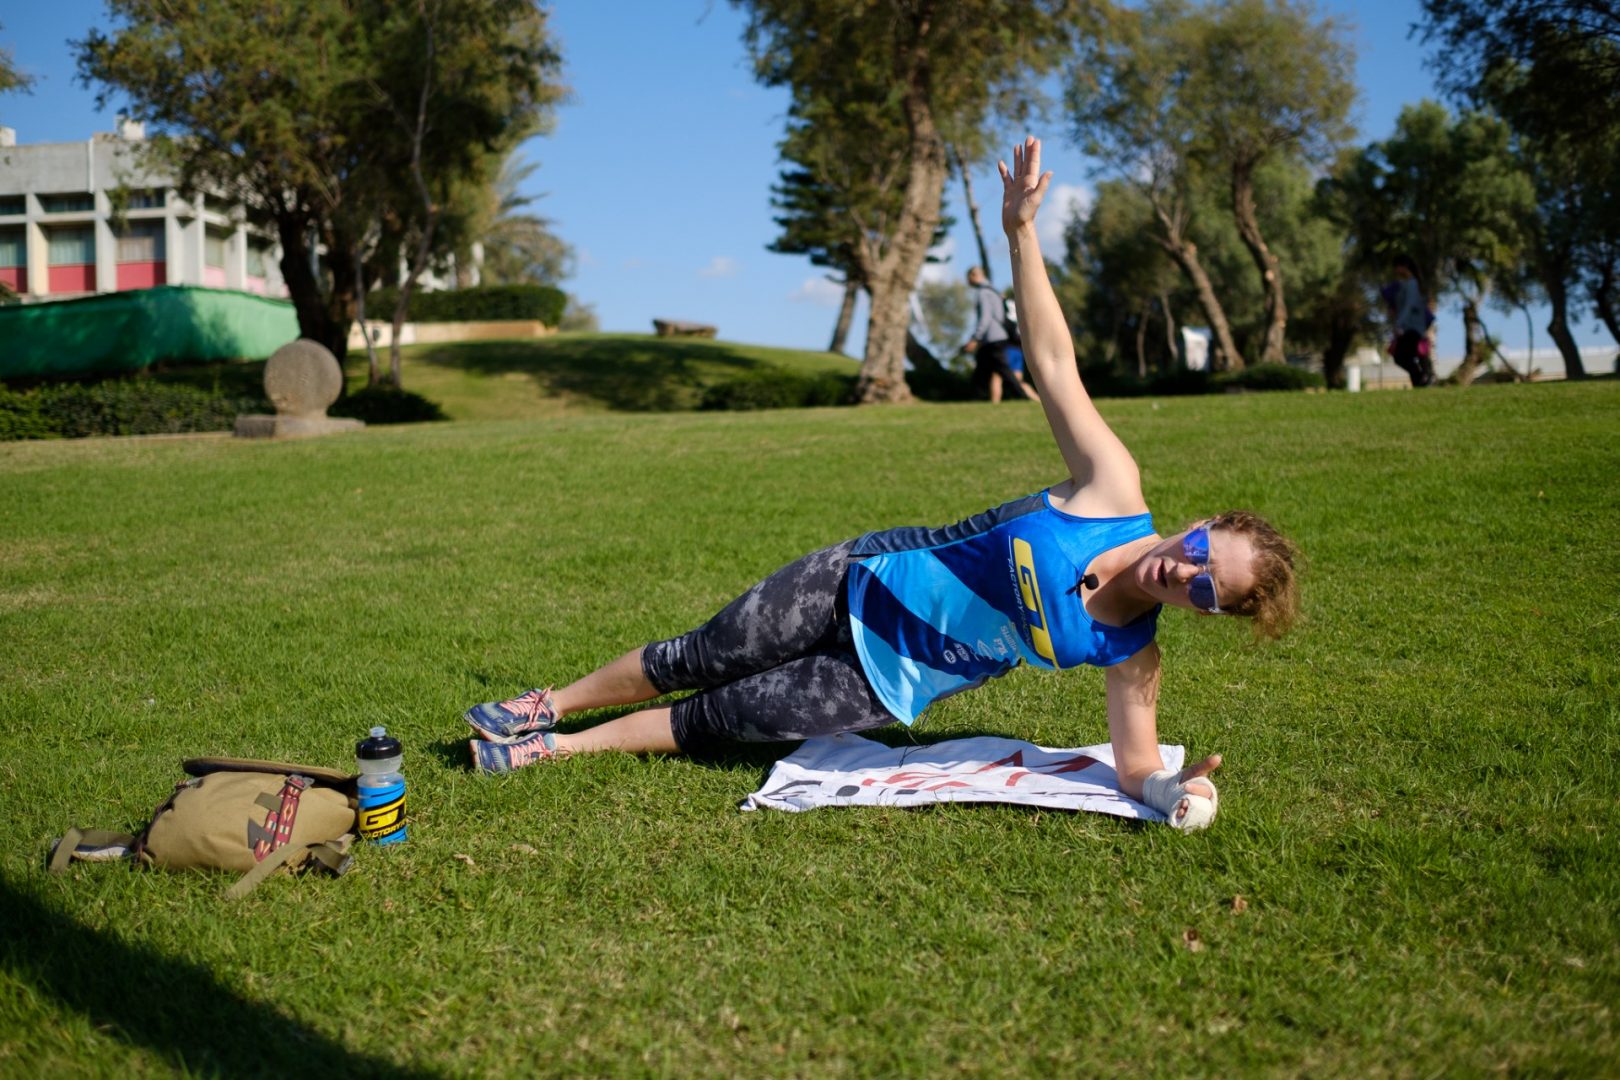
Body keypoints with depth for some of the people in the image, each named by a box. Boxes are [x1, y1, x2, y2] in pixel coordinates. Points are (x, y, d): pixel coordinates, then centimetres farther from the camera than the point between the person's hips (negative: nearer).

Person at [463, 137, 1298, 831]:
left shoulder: (1129, 654, -18)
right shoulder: (1114, 490, -18)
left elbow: (1136, 766, -13)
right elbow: (1052, 359, -18)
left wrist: (1178, 793, -36)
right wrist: (1021, 229, -26)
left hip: (890, 686, 0)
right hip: (860, 580, 1)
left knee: (715, 719, 4)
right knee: (694, 662, 8)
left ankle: (554, 748, 27)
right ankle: (547, 708, 33)